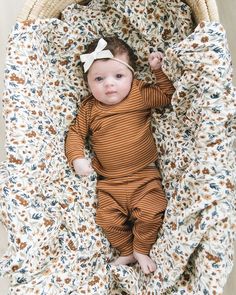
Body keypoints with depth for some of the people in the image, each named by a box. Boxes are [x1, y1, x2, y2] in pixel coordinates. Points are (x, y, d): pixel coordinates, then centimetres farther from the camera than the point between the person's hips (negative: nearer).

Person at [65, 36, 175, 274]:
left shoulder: (140, 94, -1)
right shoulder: (89, 108, 2)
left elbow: (167, 94, 8)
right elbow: (75, 133, 6)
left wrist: (157, 69, -2)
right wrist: (77, 158, -10)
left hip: (145, 176, -1)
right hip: (109, 182, 2)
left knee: (150, 212, -15)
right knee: (108, 219, -6)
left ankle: (141, 250, 14)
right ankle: (127, 252, 22)